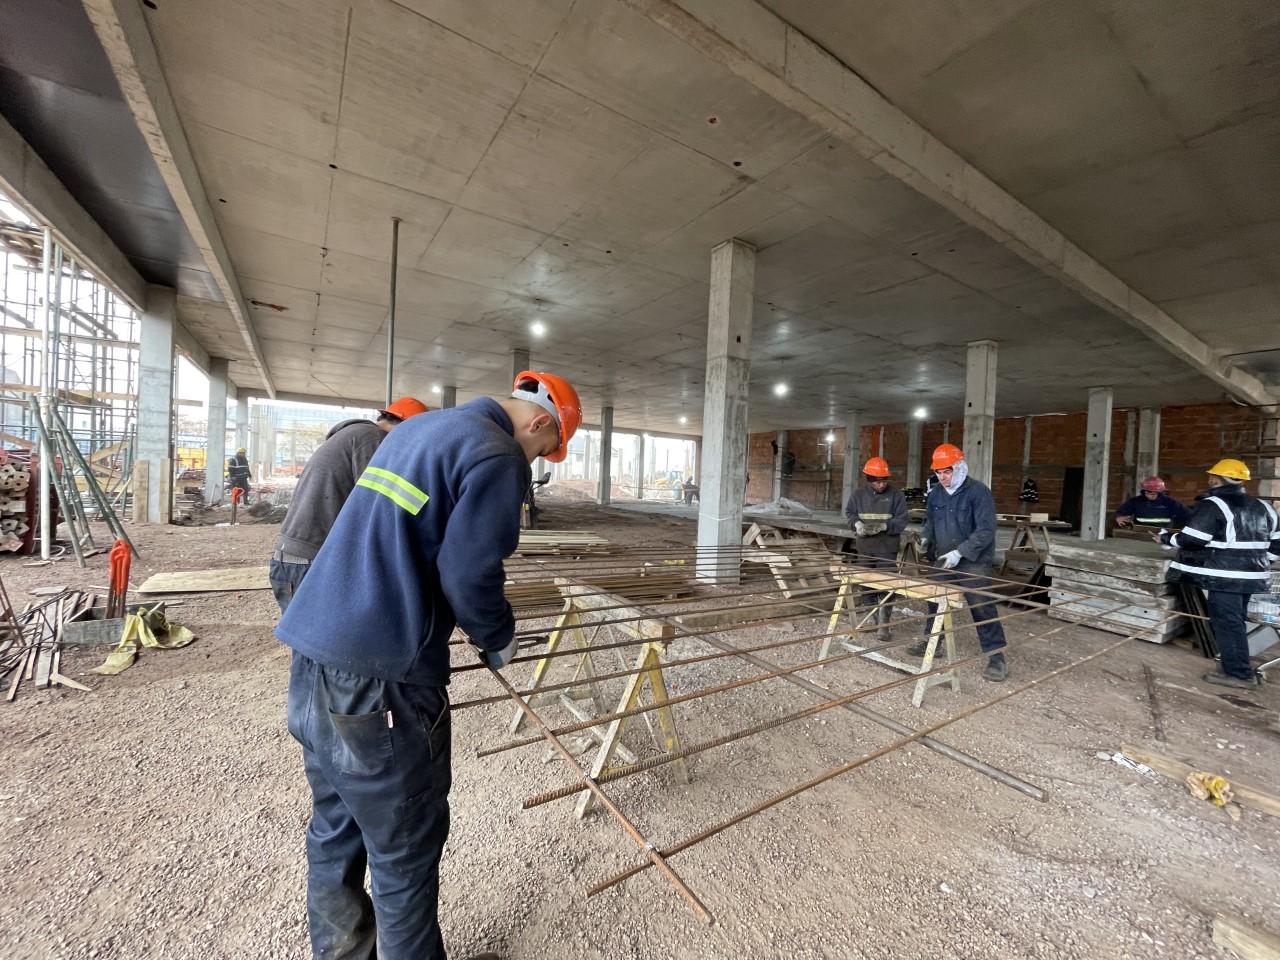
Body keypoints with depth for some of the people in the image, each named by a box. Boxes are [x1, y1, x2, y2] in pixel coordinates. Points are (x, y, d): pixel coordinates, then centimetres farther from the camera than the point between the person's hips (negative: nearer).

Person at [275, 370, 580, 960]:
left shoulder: (416, 427, 15)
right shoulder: (498, 459, -13)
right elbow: (467, 575, -18)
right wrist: (499, 639, 2)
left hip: (313, 656, 9)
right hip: (379, 680, -9)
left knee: (335, 828, 25)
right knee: (404, 848, 13)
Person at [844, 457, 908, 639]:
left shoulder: (896, 495, -5)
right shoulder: (859, 494, 3)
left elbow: (901, 521, -7)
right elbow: (849, 512, 6)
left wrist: (883, 526, -23)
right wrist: (857, 524, -15)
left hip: (887, 549, -3)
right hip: (865, 548, 3)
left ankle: (883, 625, 4)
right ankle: (873, 619, 28)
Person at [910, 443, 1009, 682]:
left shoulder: (979, 492, -15)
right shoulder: (936, 493, 4)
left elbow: (986, 530, -20)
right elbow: (930, 520, 18)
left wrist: (960, 552, -26)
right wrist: (926, 538, -1)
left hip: (974, 563, -6)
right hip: (943, 561, 6)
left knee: (982, 608, -5)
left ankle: (996, 658, 5)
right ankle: (932, 642, 30)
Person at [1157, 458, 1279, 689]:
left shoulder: (1213, 505, -14)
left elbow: (1190, 540, -17)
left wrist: (1166, 538, -1)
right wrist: (1258, 563, 26)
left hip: (1225, 576, -9)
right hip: (1251, 576, 9)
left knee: (1225, 622, -3)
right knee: (1235, 621, 18)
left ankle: (1238, 673, 1)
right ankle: (1236, 664, 27)